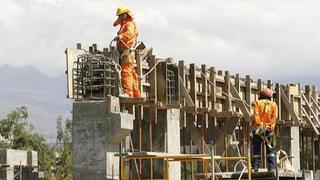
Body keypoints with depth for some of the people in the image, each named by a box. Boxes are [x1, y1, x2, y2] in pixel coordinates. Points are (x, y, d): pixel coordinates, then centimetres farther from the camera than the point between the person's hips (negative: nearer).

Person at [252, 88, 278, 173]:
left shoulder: (258, 103, 7)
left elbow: (256, 115, -7)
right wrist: (271, 126, -8)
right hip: (269, 130, 1)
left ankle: (255, 167, -5)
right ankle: (272, 167, -7)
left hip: (258, 129, -1)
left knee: (256, 149, 2)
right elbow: (274, 117, -2)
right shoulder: (273, 104, 12)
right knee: (270, 150, 3)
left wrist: (258, 125, -12)